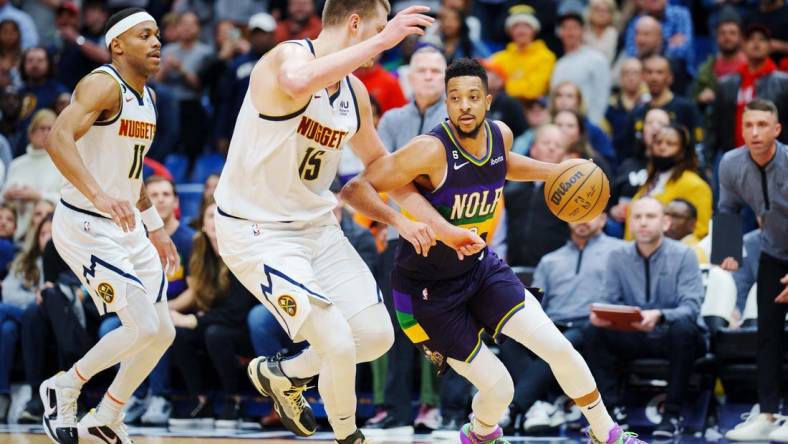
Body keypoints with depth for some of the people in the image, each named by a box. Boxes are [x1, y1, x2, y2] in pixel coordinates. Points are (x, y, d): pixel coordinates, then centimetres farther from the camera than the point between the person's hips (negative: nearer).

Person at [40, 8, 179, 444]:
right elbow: (58, 139, -33)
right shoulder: (103, 85, -17)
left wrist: (155, 225, 25)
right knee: (144, 328, -16)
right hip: (85, 225, -9)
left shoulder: (146, 98, 12)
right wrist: (98, 196, -45)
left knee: (163, 332, 8)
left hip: (126, 226, 9)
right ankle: (64, 388, 5)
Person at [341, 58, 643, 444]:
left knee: (558, 347, -6)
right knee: (498, 388, -6)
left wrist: (556, 172, 12)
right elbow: (356, 189, -31)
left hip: (481, 267, 6)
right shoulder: (431, 151, -28)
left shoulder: (501, 135, -6)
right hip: (429, 289, -6)